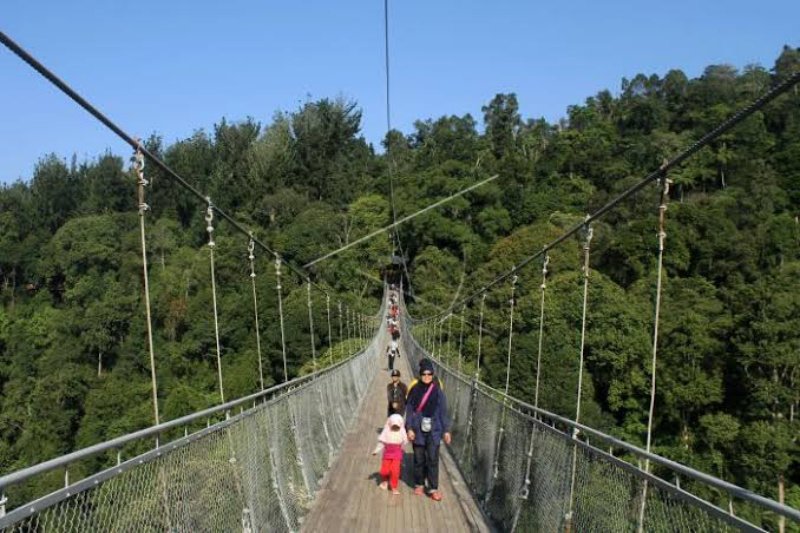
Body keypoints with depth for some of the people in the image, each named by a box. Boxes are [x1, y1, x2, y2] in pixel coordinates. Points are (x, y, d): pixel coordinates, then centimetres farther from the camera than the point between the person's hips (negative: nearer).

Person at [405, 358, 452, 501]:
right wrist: (409, 428, -7)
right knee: (419, 460, 11)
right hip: (418, 431, 0)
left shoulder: (438, 391, -3)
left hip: (434, 431, 0)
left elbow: (443, 412, 1)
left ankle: (433, 489, 8)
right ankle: (419, 485, 27)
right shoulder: (414, 390, -4)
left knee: (433, 460, 0)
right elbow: (409, 410, -1)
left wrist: (446, 430, 1)